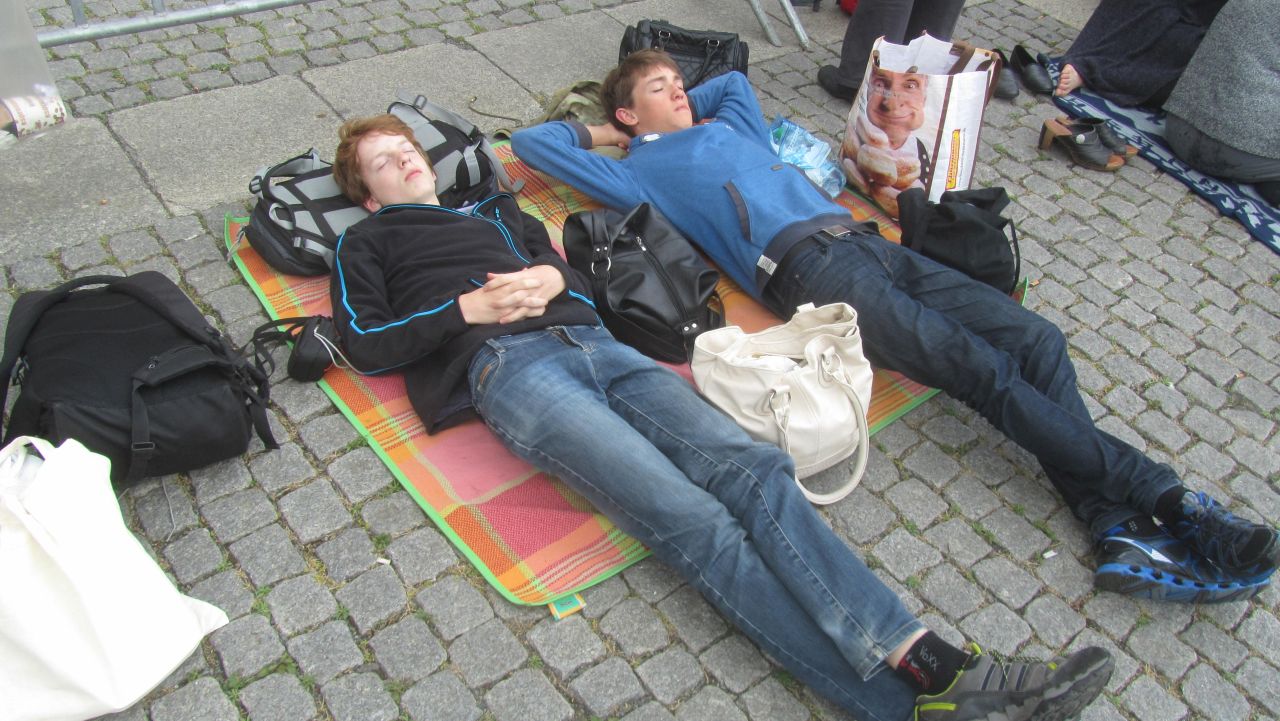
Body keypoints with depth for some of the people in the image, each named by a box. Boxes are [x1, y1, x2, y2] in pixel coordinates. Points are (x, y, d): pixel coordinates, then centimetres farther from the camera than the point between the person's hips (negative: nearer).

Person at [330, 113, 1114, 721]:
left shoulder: (495, 213, 36)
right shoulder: (367, 244, 24)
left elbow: (581, 281, 28)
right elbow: (369, 342, 7)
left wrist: (554, 280, 5)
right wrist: (467, 308, -2)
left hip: (592, 342, 5)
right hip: (508, 367, -5)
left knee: (755, 469, -21)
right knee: (690, 519, -27)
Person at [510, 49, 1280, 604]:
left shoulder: (731, 128, 34)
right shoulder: (637, 171, 16)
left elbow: (735, 78, 55)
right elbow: (528, 141, 20)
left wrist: (689, 113, 43)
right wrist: (598, 132, 30)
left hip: (868, 241, 8)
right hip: (806, 266, -7)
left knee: (1036, 338, -11)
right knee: (982, 369, -21)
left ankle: (1122, 531, -16)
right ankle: (1158, 494, -16)